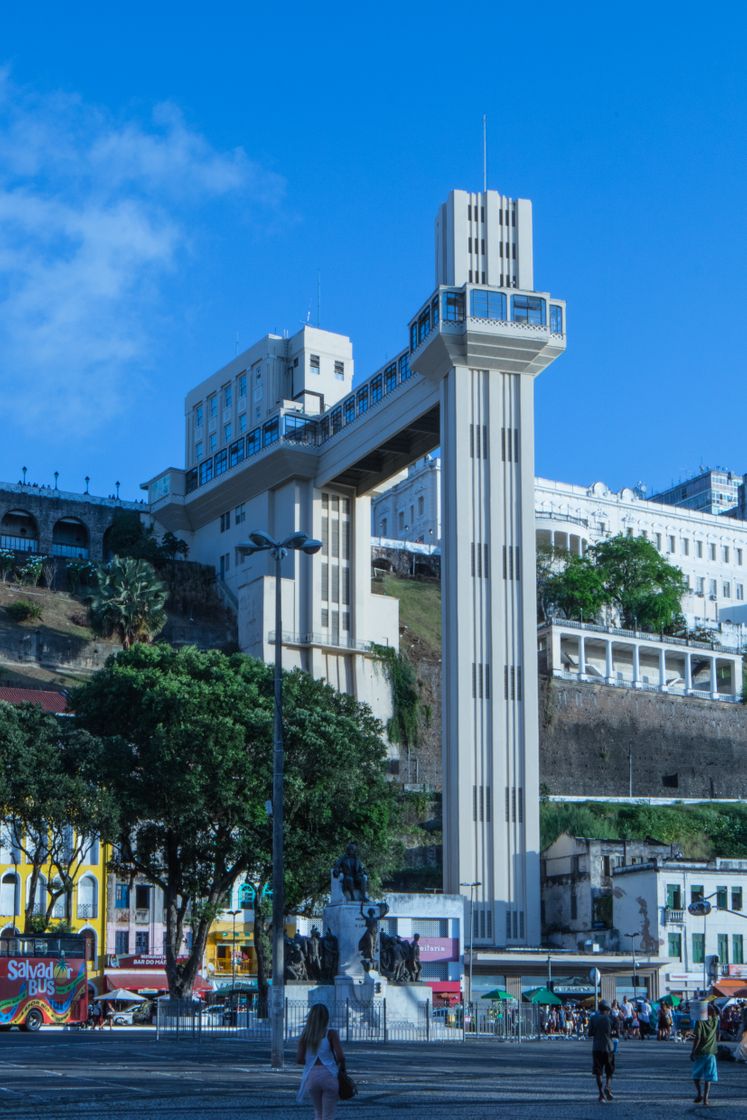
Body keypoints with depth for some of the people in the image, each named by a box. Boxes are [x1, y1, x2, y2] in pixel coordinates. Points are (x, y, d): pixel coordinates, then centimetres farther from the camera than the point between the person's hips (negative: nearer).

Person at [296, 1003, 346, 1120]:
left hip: (312, 1075, 3)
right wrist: (342, 1067, 6)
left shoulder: (305, 1037, 3)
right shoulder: (331, 1034, -5)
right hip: (329, 1075, -3)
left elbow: (299, 1059, -4)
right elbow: (340, 1056, -14)